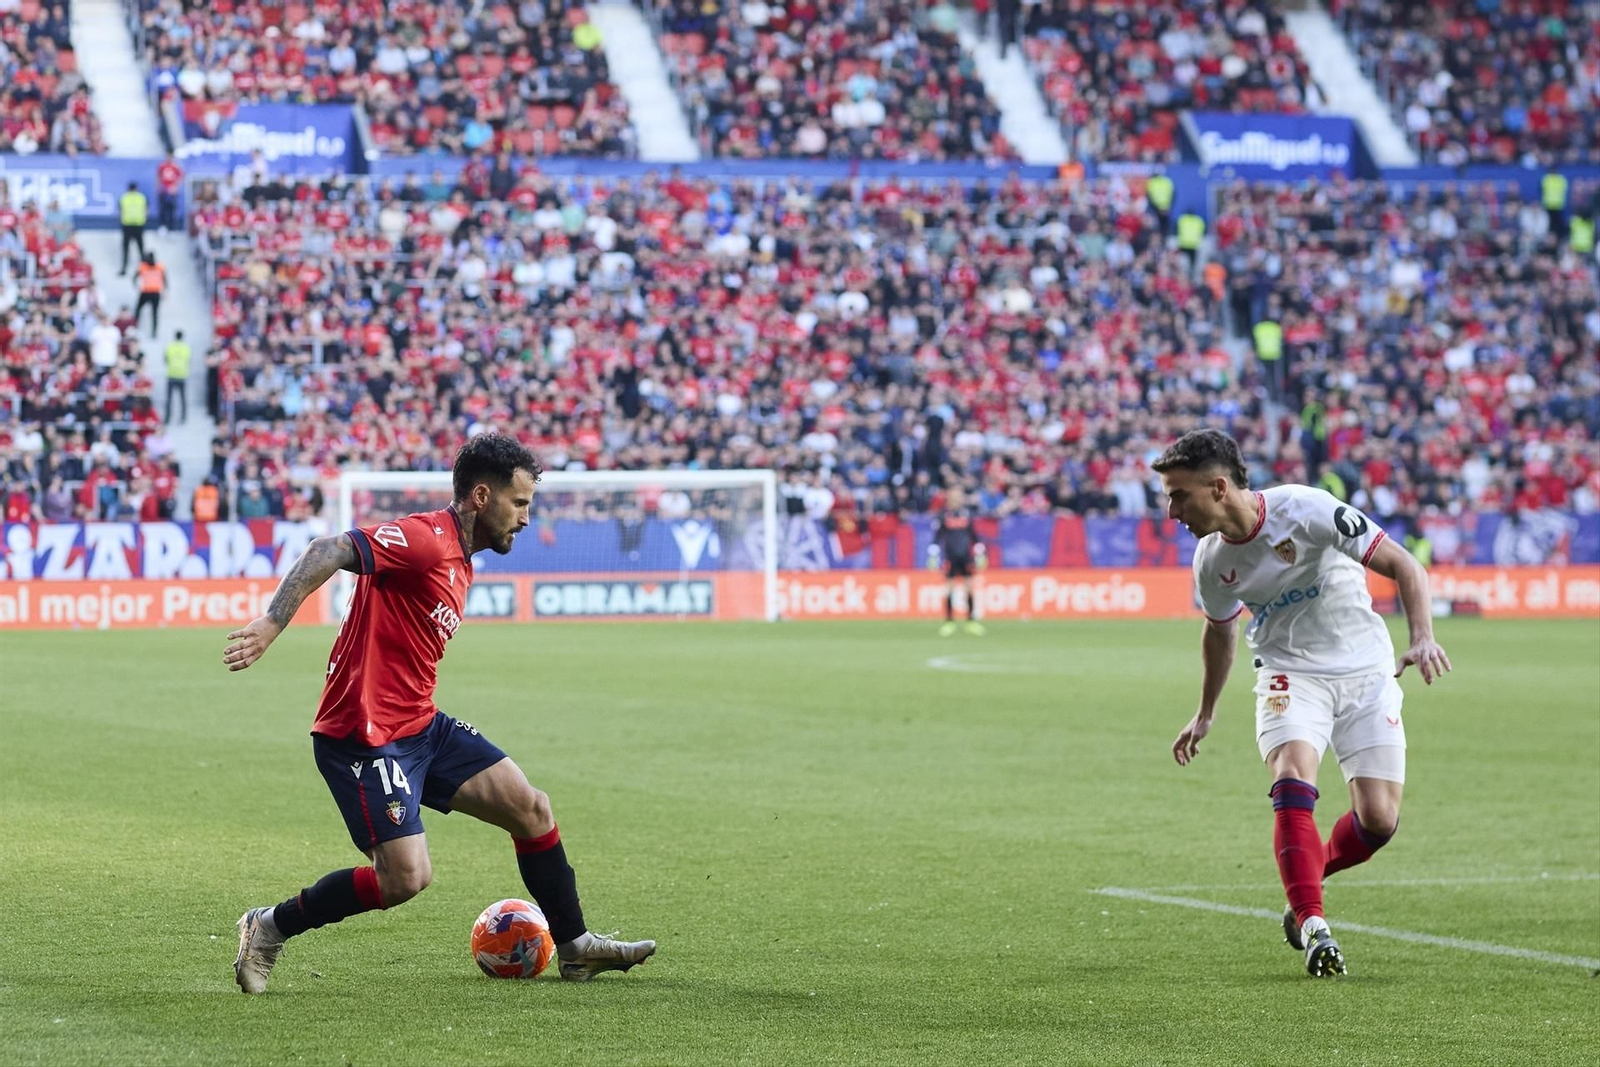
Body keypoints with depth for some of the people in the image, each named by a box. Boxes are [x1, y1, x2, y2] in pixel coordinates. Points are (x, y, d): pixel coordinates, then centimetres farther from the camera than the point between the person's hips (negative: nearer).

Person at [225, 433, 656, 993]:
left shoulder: (459, 560, 15)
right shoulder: (425, 539, -16)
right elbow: (329, 551, -28)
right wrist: (272, 623, -38)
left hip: (419, 724, 10)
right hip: (364, 736, -10)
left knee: (531, 807, 7)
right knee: (406, 878, -15)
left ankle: (574, 947, 20)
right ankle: (269, 928, 3)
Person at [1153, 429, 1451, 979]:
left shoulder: (1306, 510, -21)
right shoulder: (1212, 561, -4)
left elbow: (1404, 566, -17)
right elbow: (1220, 630, 18)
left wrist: (1423, 638, -32)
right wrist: (1205, 715, 27)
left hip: (1365, 670, -2)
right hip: (1290, 674, 2)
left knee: (1379, 819, -9)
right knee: (1292, 776, -27)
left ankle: (1310, 877, 22)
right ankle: (1313, 926, -24)